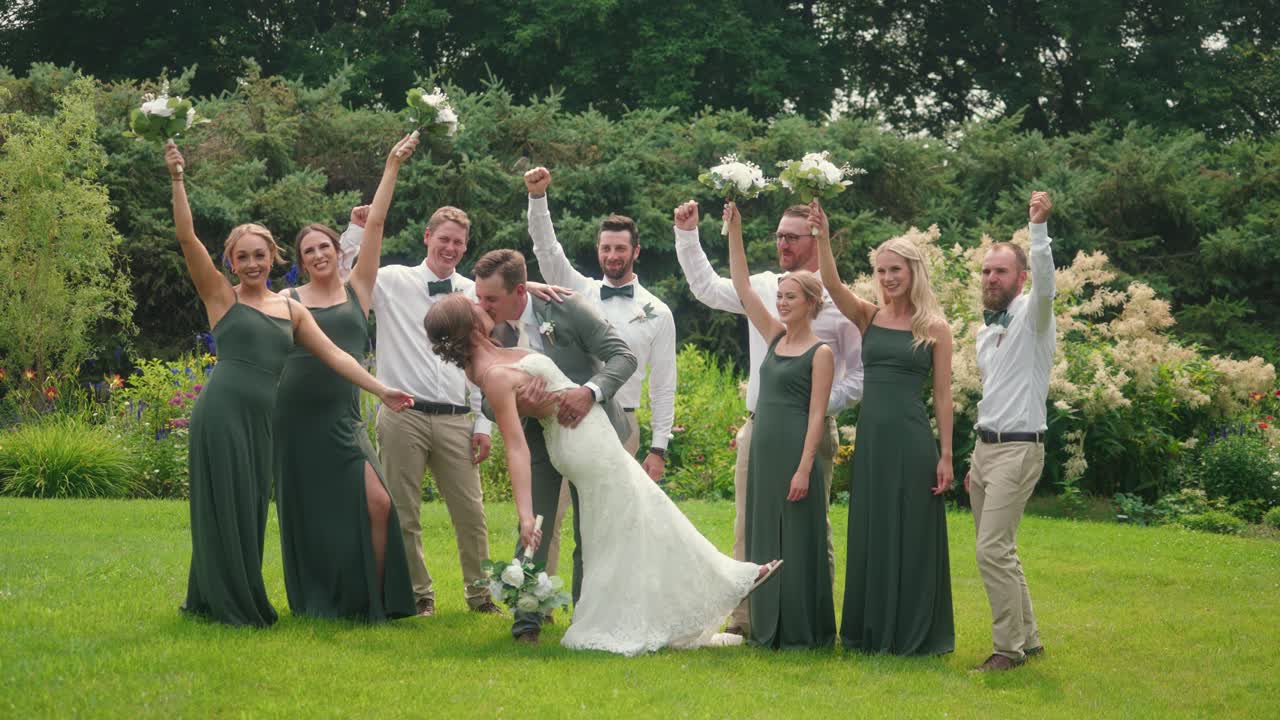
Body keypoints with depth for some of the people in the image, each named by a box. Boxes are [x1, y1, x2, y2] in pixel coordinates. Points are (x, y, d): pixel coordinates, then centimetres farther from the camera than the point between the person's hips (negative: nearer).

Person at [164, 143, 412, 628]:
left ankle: (207, 601, 19)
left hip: (262, 418, 5)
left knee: (251, 511, 8)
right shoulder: (222, 297, 4)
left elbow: (334, 355, 13)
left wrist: (381, 391, 5)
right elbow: (188, 239, -6)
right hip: (222, 410, -5)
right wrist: (177, 180, -15)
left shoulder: (291, 310, 17)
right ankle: (227, 605, 5)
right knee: (226, 508, -3)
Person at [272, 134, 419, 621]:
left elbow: (375, 224, 7)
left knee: (376, 503, -13)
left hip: (342, 418, 1)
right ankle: (317, 604, 16)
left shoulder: (358, 289, 10)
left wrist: (392, 169, 5)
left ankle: (375, 601, -1)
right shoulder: (288, 300, 7)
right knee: (307, 515, 3)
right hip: (295, 417, 0)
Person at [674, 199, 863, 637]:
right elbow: (706, 288, 21)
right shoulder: (762, 288, 10)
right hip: (759, 425, 4)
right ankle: (743, 620, 10)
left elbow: (862, 370, -1)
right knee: (749, 528, 5)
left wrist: (826, 405, -11)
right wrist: (687, 235, 16)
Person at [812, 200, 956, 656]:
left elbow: (943, 395, -1)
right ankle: (872, 631, 18)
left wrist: (945, 455, -5)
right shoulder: (868, 318, 7)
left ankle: (915, 634, 9)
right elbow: (832, 284, -10)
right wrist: (822, 237, -25)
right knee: (870, 534, 9)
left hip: (912, 439, -4)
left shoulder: (934, 328, -1)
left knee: (911, 534, 1)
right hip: (870, 435, 4)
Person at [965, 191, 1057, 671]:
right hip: (985, 447, 9)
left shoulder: (1030, 317, -6)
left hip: (1018, 448, -9)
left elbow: (1045, 281, -29)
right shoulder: (986, 330, 18)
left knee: (993, 549, -14)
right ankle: (1027, 639, 19)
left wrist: (1039, 227, -42)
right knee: (997, 551, 10)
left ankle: (1009, 647, -7)